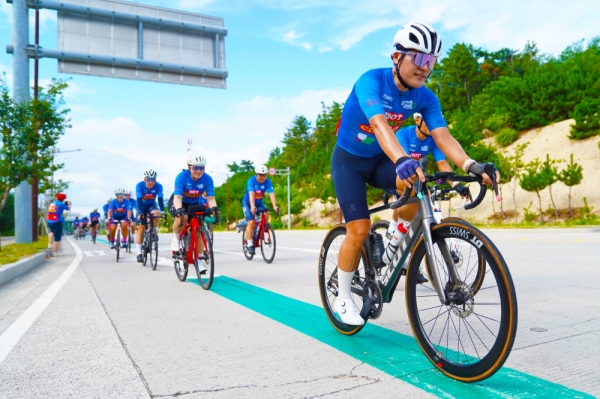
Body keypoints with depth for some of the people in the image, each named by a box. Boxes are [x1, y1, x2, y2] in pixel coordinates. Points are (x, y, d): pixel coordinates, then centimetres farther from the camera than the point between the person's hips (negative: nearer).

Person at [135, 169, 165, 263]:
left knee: (156, 214, -34)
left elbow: (160, 199, -29)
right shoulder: (139, 185, -25)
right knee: (141, 227, -8)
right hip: (142, 207, -1)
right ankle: (139, 253, -5)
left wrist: (162, 211, -42)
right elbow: (139, 200, -32)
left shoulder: (158, 186, -23)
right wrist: (140, 212, -42)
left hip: (152, 206, 1)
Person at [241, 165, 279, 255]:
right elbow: (251, 194, -38)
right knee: (251, 222, -18)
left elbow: (271, 194, -30)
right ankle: (250, 245, -11)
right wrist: (252, 207, -53)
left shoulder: (267, 181, -18)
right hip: (247, 203, -3)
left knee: (266, 214, -24)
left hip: (259, 203, 3)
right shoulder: (251, 180, -26)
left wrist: (275, 206, -46)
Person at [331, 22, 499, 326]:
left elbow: (442, 136, -23)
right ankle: (343, 297, 8)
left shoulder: (425, 97, -11)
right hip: (349, 159, -4)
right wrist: (402, 160, -61)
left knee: (415, 184, -28)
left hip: (380, 158, 4)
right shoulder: (371, 81, -26)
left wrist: (471, 166, -41)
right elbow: (379, 124, -44)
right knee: (359, 229, -14)